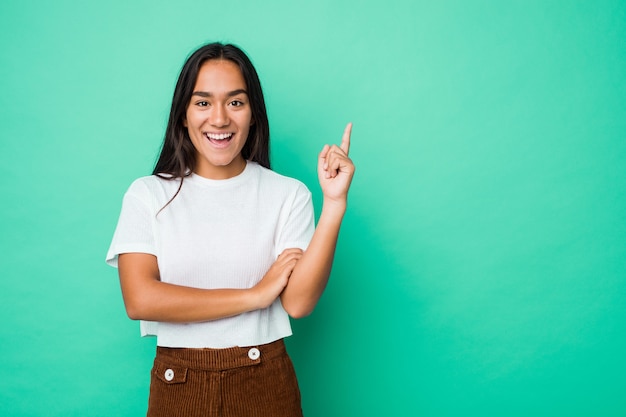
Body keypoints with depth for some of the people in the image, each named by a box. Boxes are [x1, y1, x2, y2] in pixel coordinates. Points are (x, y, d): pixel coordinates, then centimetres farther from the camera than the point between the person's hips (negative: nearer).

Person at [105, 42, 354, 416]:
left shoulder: (288, 195, -5)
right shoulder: (148, 195, -3)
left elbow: (299, 302, -13)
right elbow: (140, 299, -14)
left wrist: (335, 203, -20)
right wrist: (255, 294, -13)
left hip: (265, 384, 0)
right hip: (177, 385, 0)